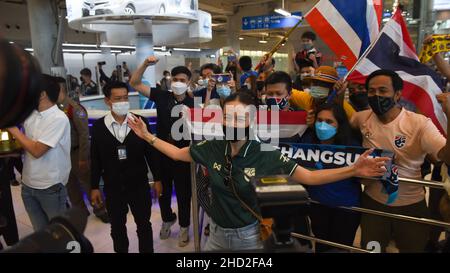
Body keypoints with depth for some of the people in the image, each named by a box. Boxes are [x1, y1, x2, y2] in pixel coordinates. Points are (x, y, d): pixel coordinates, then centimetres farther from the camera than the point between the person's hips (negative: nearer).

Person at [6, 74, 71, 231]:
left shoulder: (58, 119, -18)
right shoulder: (30, 113, 4)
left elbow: (36, 150, -21)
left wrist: (12, 128, -12)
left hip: (50, 187, -6)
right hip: (28, 185, 7)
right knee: (40, 231, 19)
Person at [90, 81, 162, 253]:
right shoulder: (98, 126, -6)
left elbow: (150, 152, -2)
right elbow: (95, 159, 0)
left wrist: (157, 179, 0)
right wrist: (94, 187, 2)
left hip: (139, 185, -1)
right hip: (113, 187, 1)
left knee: (144, 225, 14)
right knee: (117, 227, 18)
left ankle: (147, 251, 35)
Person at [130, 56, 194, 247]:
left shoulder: (193, 103, -9)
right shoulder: (161, 96, -6)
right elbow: (134, 84, -6)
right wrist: (145, 64, -20)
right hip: (161, 153, 2)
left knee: (183, 193, 12)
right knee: (163, 190, 20)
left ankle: (184, 226, 35)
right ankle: (167, 219, 47)